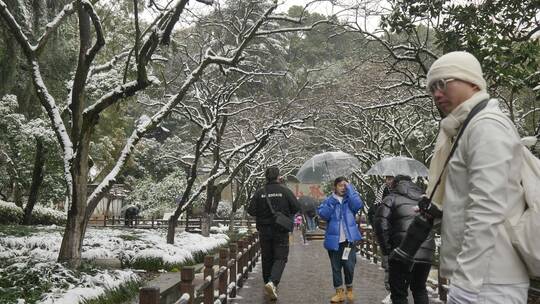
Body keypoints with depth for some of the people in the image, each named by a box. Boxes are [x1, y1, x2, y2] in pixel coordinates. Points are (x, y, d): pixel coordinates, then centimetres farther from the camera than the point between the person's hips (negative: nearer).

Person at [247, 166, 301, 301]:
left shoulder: (259, 192, -5)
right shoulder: (285, 191, -9)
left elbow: (251, 211, -6)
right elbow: (296, 207, -7)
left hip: (264, 231, 2)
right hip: (281, 231, -2)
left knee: (267, 258, 15)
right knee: (280, 257, 2)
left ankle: (268, 284, 25)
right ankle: (272, 282, -19)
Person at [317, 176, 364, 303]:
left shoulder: (350, 199, 7)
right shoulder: (328, 200, 6)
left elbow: (358, 205, -16)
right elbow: (323, 214, -8)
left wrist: (350, 188, -12)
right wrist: (331, 203, -18)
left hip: (349, 239, -1)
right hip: (334, 240, 1)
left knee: (349, 266, -5)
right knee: (336, 267, 8)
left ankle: (349, 289, 20)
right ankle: (339, 292, 20)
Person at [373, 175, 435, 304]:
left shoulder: (392, 198, 5)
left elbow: (381, 224, -7)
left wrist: (386, 252, -3)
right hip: (427, 253, 5)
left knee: (399, 293, 6)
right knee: (419, 289, 23)